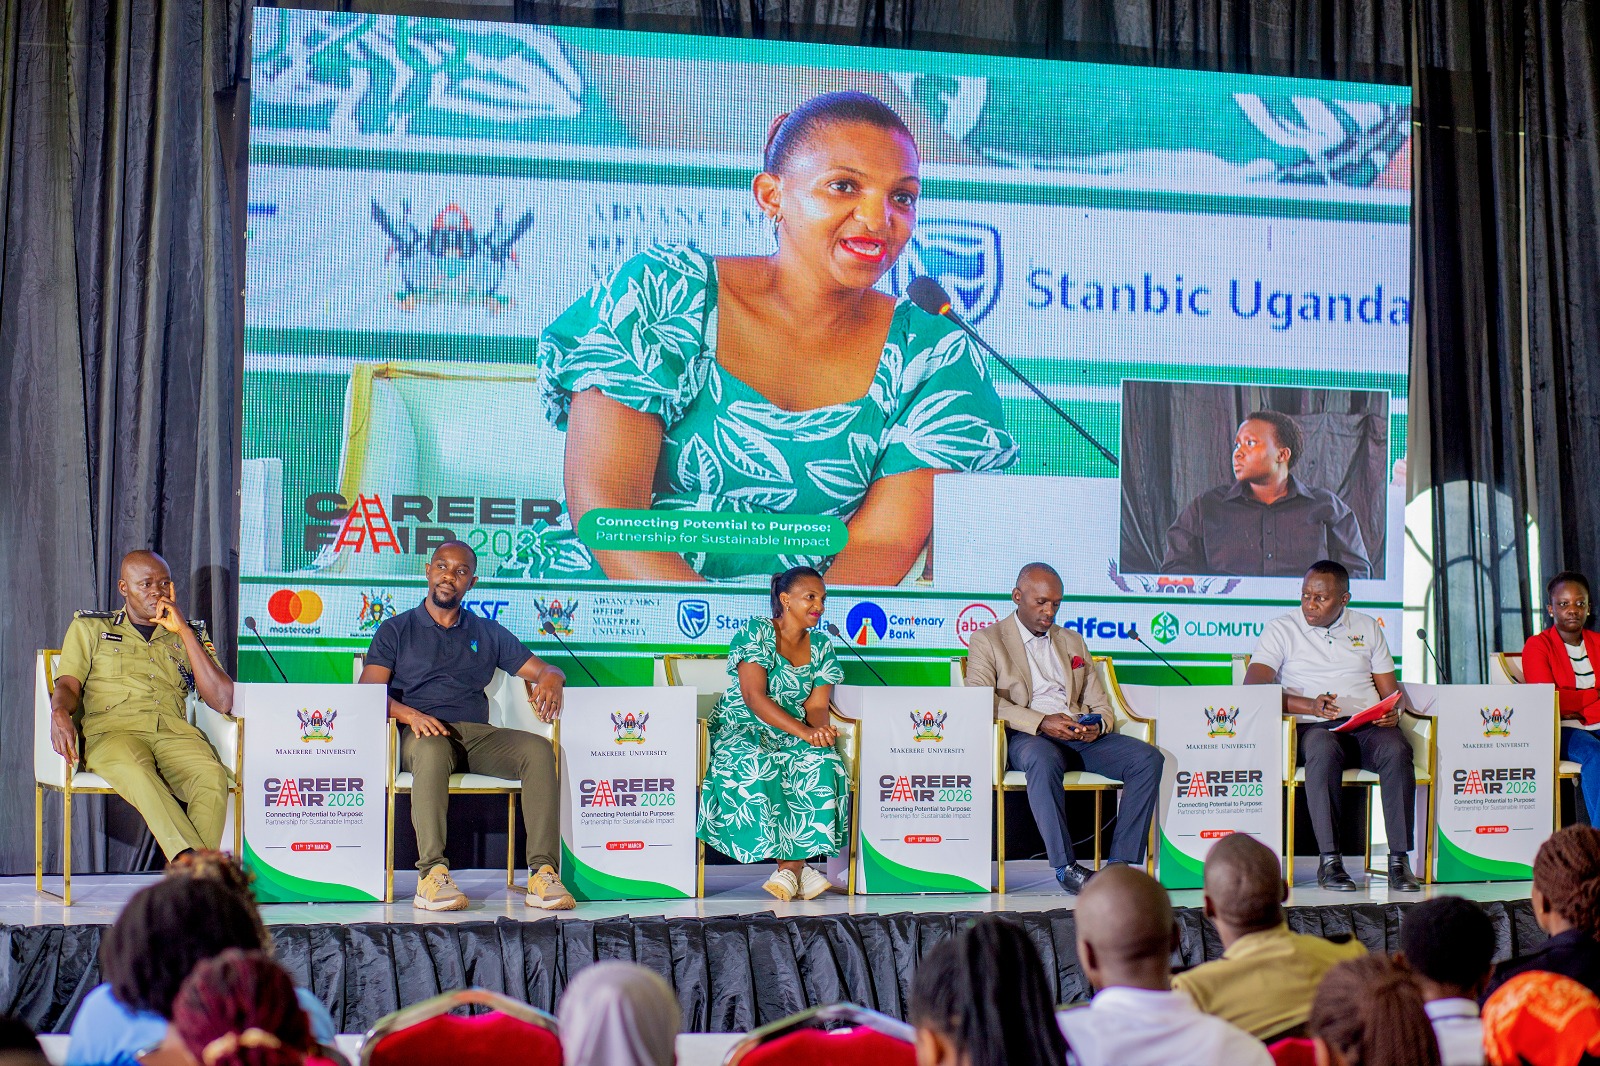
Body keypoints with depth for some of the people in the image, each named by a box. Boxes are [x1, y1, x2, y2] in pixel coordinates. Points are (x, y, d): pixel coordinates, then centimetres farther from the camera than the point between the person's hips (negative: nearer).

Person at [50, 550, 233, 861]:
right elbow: (68, 687, 11)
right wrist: (59, 713, -16)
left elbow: (223, 701, 10)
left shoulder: (191, 635, 24)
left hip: (175, 731, 2)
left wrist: (184, 632, 7)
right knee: (135, 773, -40)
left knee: (212, 777, -34)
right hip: (113, 729, -2)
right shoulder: (90, 628, 23)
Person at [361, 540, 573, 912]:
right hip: (420, 734, -3)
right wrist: (409, 714, -19)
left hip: (477, 735, 3)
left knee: (539, 749, -27)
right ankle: (432, 874, -48)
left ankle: (543, 873, -36)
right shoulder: (396, 630, 16)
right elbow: (369, 692, 2)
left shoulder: (489, 633, 25)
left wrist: (550, 679, -8)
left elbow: (544, 670, 19)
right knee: (433, 749, -40)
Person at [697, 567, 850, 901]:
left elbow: (816, 705, 3)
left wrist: (820, 728, -22)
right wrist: (803, 731, -27)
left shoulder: (821, 647, 11)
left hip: (793, 737, 4)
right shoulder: (755, 633, -6)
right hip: (741, 731, -4)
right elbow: (754, 697, -17)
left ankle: (790, 867, -30)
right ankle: (797, 869, -31)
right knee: (755, 767, -38)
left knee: (823, 764, -30)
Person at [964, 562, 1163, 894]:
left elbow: (1100, 704, 22)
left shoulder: (1073, 642, 27)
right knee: (1044, 761, -41)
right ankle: (1065, 866, -35)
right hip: (1027, 738, -5)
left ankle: (1122, 862, -22)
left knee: (1148, 758, -21)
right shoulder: (987, 640, 9)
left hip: (1081, 736, 5)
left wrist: (1098, 725, -4)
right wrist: (1041, 722, -19)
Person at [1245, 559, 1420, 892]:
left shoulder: (1367, 627, 20)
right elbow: (1253, 688, -5)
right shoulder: (1281, 629, 8)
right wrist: (1308, 706, -19)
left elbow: (1390, 690, 19)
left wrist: (1392, 712, -7)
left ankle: (1399, 860, -30)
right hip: (1313, 727, -3)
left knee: (1397, 750, -31)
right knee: (1324, 751, -38)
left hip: (1368, 726, 3)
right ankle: (1329, 861, -36)